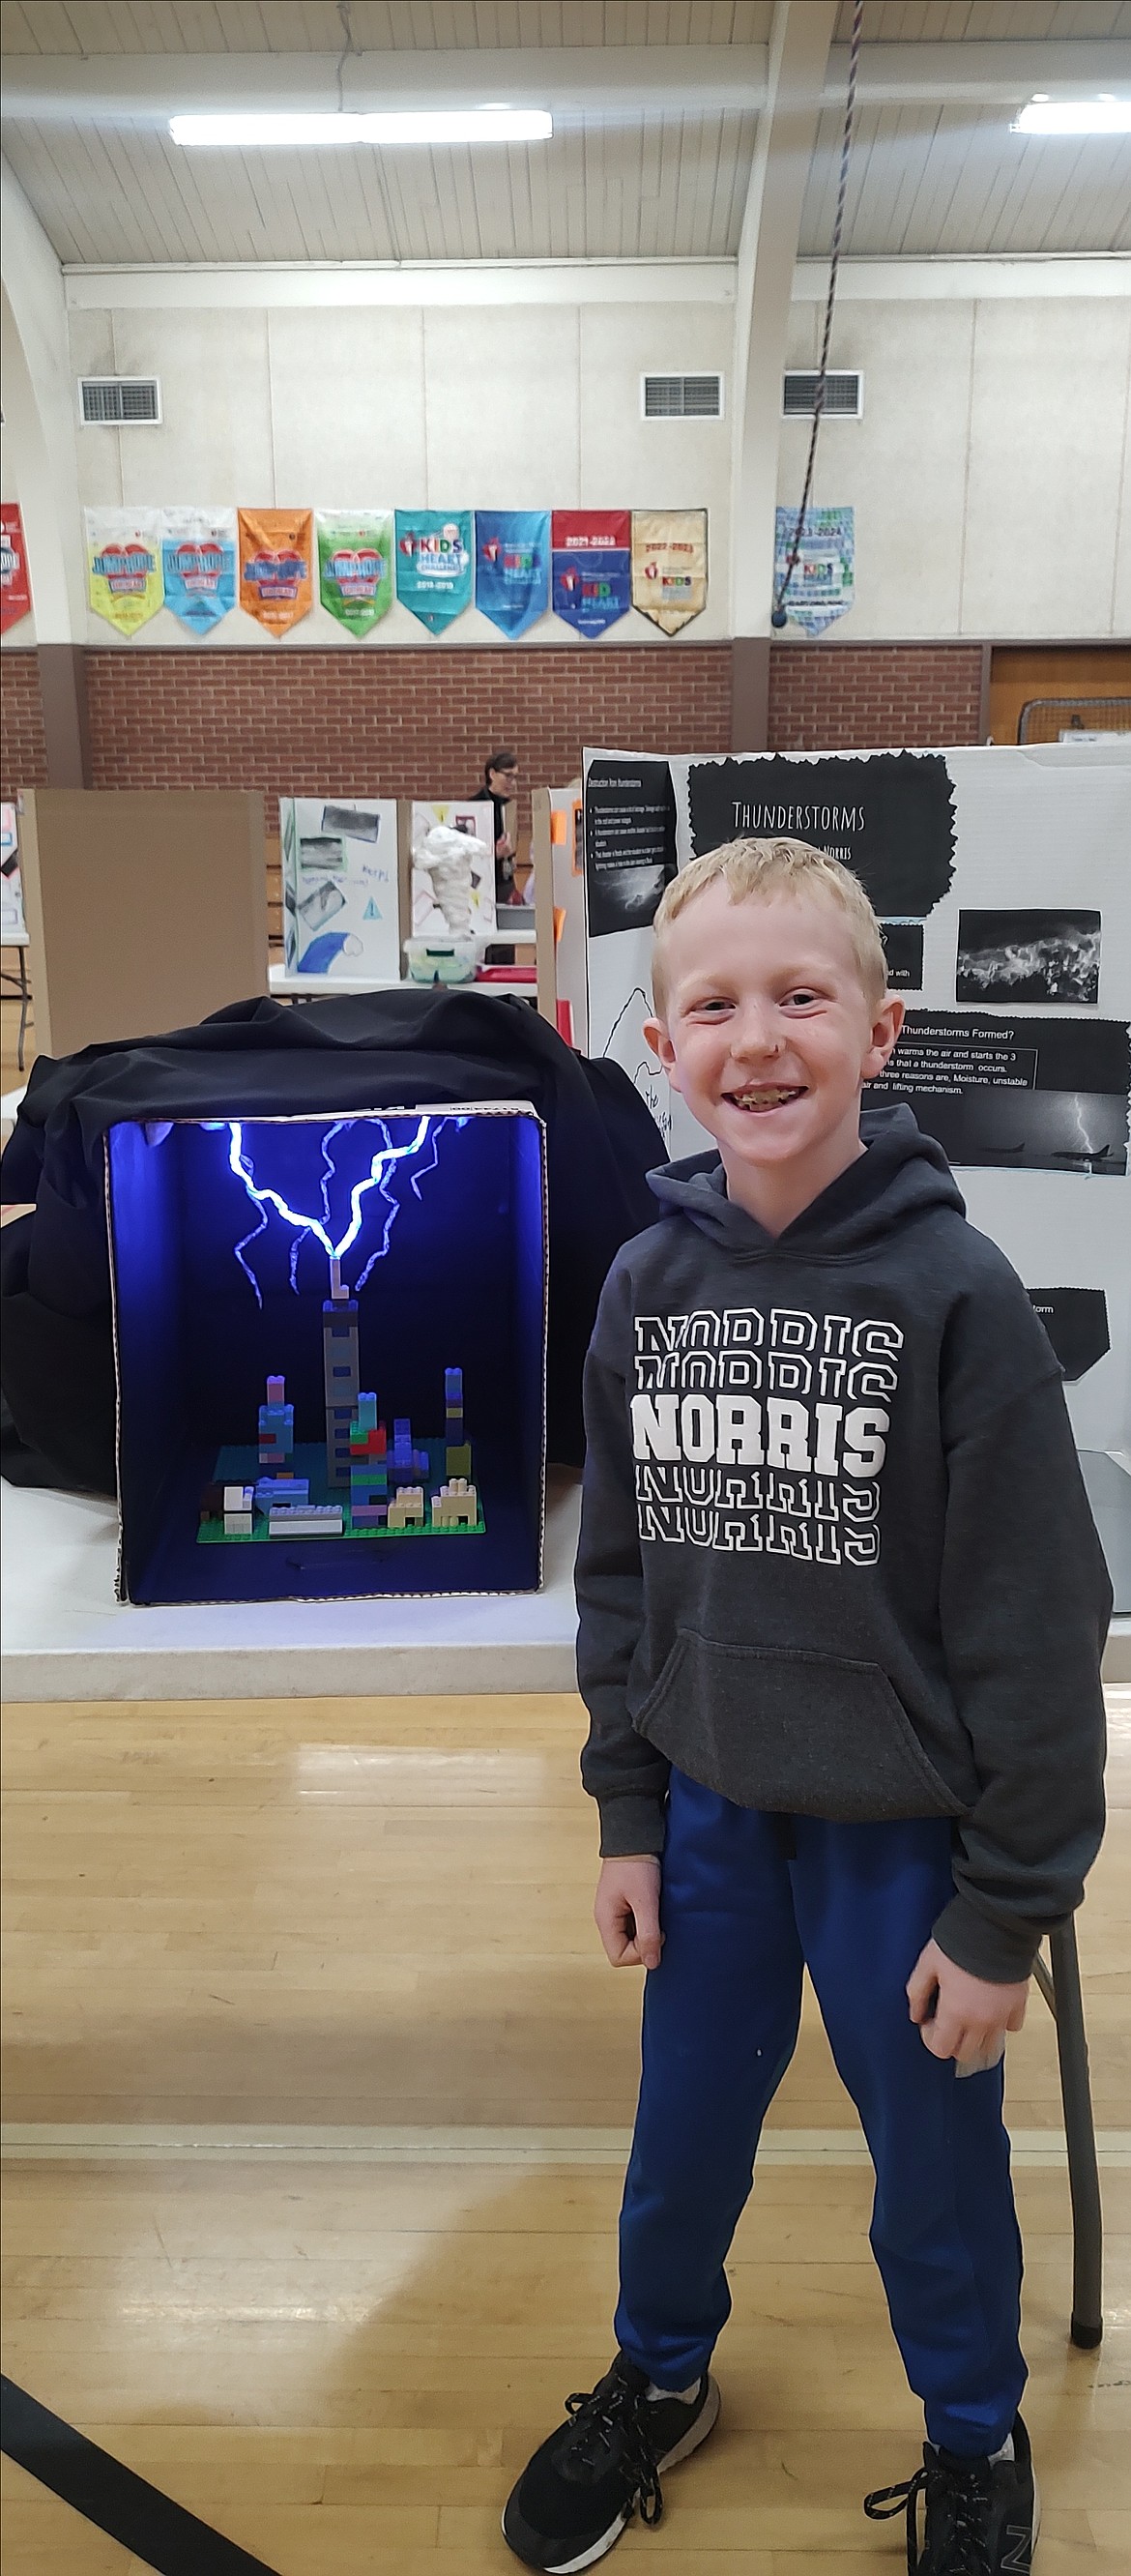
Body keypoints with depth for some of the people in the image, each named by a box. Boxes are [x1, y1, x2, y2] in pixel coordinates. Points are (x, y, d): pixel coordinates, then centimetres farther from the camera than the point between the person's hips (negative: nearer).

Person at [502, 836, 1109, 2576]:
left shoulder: (955, 1290, -18)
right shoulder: (649, 1284, -5)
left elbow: (1035, 1623, -14)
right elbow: (619, 1568, 4)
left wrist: (1005, 1911, -10)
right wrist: (627, 1815, 6)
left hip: (901, 1835, -3)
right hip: (709, 1812, 4)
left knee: (935, 2162, 18)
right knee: (682, 2133, 22)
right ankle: (660, 2379, 52)